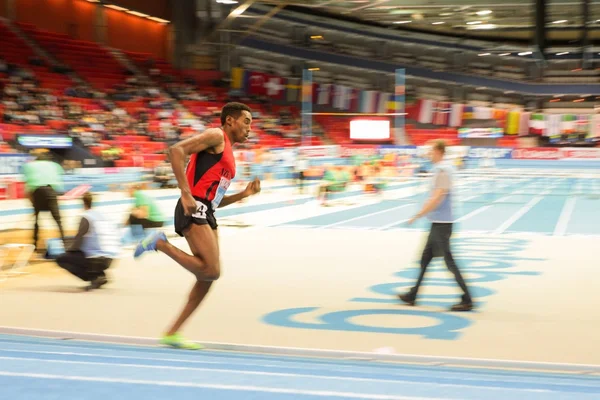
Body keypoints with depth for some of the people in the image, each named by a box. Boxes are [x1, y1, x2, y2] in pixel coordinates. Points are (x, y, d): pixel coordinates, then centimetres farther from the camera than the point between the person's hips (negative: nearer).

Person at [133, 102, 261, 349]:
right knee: (211, 271, -16)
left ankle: (172, 334, 13)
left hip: (206, 214, 10)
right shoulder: (216, 136, -3)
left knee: (207, 278, 8)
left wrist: (244, 194, 15)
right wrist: (186, 193, -22)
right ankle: (160, 243, -4)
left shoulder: (228, 154, 25)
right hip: (194, 210, -10)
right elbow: (176, 150, -17)